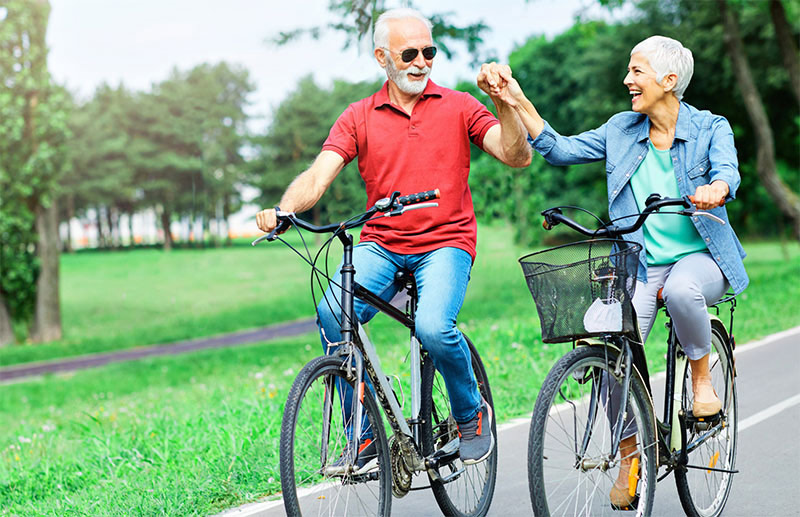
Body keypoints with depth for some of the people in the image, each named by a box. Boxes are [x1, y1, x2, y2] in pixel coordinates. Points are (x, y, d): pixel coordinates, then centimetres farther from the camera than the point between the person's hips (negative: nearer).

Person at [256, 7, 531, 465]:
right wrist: (282, 210, -24)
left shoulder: (458, 107, 6)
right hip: (380, 244, 2)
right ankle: (363, 439, -11)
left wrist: (504, 103, -19)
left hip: (446, 242, -2)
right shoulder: (359, 118, 8)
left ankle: (472, 415, 1)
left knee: (433, 328, -31)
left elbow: (518, 156, -3)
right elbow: (318, 176, -4)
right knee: (332, 315, -27)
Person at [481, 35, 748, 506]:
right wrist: (517, 101, -3)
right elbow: (560, 149, 6)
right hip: (640, 266, 3)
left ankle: (703, 377, -10)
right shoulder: (621, 131, 8)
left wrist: (714, 190, -45)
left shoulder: (711, 128, -2)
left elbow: (727, 171, -20)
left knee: (682, 289, -40)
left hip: (701, 257, -3)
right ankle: (630, 453, 3)